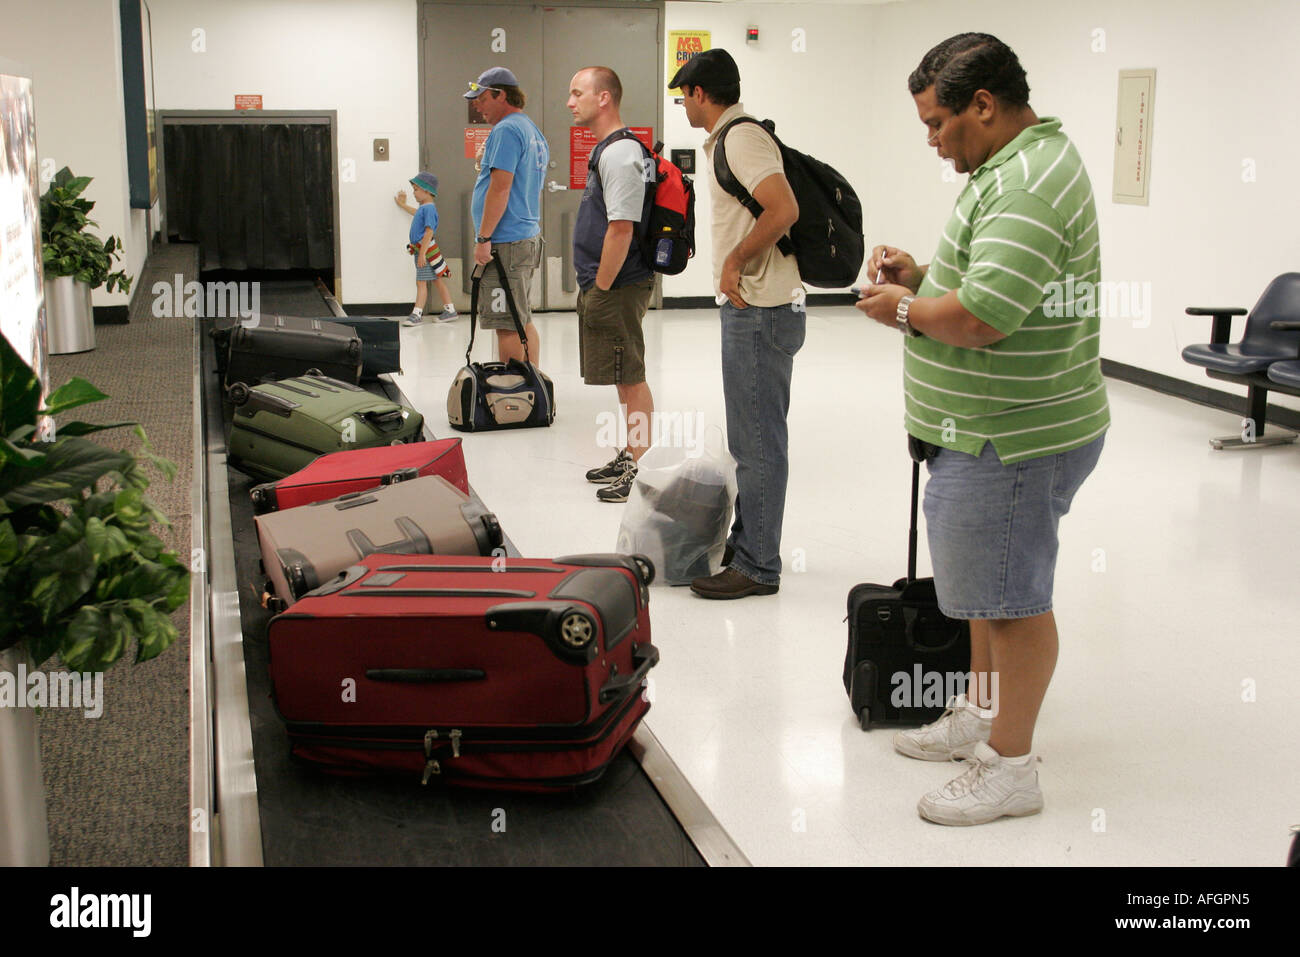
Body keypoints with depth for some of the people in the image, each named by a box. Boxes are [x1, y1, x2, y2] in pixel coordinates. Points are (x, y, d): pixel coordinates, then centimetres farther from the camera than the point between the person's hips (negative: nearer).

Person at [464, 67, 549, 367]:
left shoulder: (506, 131, -12)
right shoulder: (534, 132, 20)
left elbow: (500, 188, -19)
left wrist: (483, 238, -17)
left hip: (506, 243, -10)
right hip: (529, 238, 10)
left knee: (507, 326, -7)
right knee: (522, 322, 14)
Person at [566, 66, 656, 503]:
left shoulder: (620, 154, -17)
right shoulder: (608, 150, 16)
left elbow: (621, 229, -23)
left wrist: (601, 287, -17)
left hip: (617, 287, -10)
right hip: (607, 286, 10)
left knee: (630, 379, -4)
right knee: (627, 379, 17)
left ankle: (642, 471, 2)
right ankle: (632, 456, 27)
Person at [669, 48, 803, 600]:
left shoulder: (741, 139, -14)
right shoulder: (729, 139, 18)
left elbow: (784, 210, -27)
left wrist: (736, 260, -17)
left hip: (759, 311, -11)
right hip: (750, 309, 11)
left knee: (758, 443, -5)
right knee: (751, 440, 18)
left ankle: (757, 566, 2)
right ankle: (745, 543, 30)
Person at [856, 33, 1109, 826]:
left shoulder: (1028, 183, -23)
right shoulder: (1018, 164, 13)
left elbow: (979, 316, -31)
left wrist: (906, 310, -13)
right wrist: (921, 275, 8)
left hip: (1015, 440, -11)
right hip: (993, 430, 11)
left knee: (1012, 597, 0)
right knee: (989, 584, 21)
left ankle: (1011, 767, 12)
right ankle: (979, 717, 37)